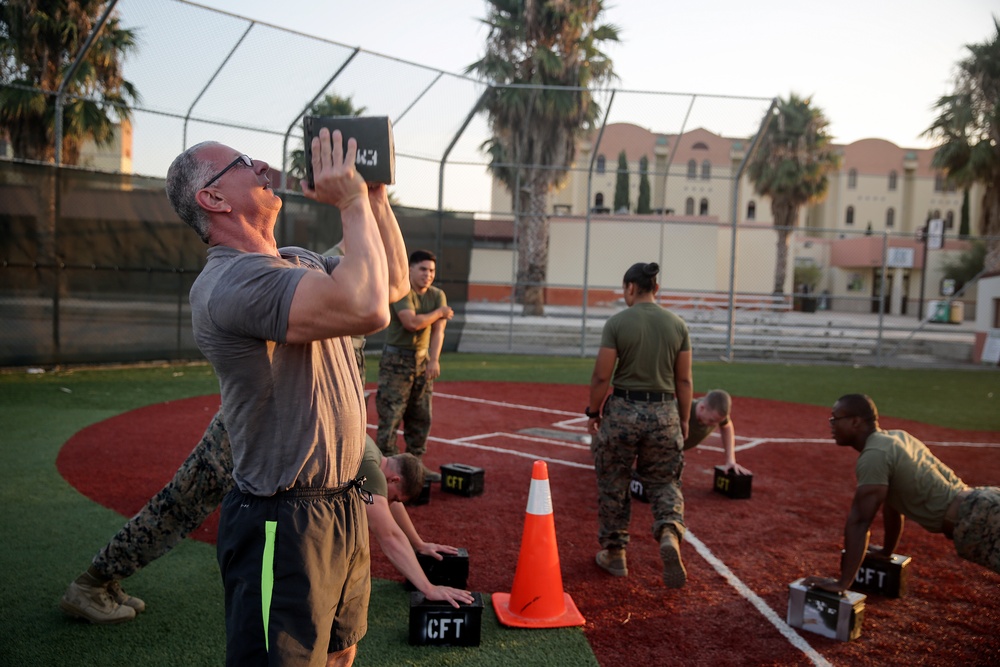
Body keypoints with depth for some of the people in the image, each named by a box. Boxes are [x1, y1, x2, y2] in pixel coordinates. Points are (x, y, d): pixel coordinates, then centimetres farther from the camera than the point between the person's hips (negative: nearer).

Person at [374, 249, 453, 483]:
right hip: (397, 359, -6)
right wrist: (439, 312, -10)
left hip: (423, 359, 6)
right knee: (390, 414, -7)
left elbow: (438, 330, -5)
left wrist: (434, 360, -18)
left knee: (421, 417, 10)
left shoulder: (438, 295, 6)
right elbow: (412, 322, -25)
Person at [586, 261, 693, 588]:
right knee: (664, 481, 17)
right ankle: (670, 534, -9)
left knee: (613, 485, 13)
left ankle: (614, 554, 23)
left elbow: (601, 376, -9)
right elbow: (684, 380, 4)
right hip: (664, 413, 3)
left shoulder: (617, 322, -8)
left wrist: (593, 412, 4)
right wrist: (684, 421, 14)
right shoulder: (677, 324, 2)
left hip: (622, 410, -2)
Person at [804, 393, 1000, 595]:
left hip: (976, 520, -10)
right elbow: (893, 501, 25)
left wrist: (842, 583, -16)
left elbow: (859, 521, -18)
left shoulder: (874, 455, -14)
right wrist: (886, 551, 36)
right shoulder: (896, 437, 14)